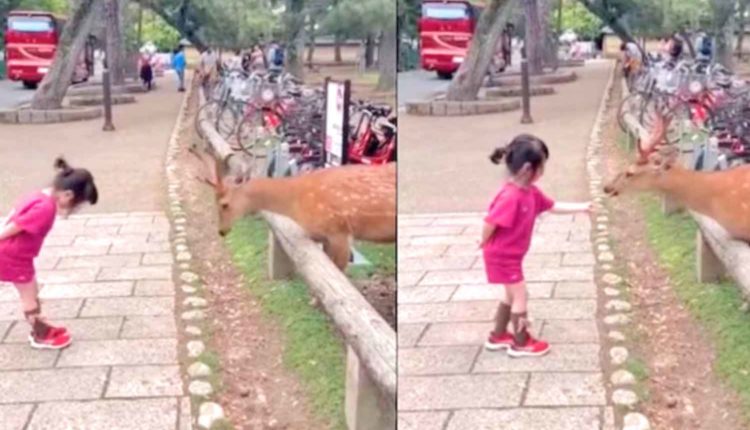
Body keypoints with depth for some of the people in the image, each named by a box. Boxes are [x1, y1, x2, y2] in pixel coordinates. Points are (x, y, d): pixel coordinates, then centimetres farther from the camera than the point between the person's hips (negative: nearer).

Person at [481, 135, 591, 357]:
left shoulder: (531, 192, 0)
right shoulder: (511, 197, -32)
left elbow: (553, 206, 12)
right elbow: (490, 222, -31)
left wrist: (582, 207, 10)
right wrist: (486, 244, -14)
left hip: (511, 255, 10)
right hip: (502, 257, -10)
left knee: (512, 295, 20)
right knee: (520, 295, 1)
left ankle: (498, 337, 33)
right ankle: (521, 344, 14)